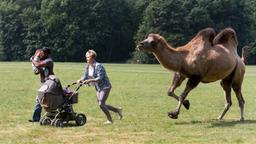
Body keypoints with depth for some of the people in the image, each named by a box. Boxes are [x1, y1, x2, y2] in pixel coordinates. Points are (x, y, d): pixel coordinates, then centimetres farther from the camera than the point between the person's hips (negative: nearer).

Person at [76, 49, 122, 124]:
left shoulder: (98, 66, -23)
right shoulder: (88, 66, 2)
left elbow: (100, 78, -29)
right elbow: (85, 76, 8)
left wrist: (89, 80, -36)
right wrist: (80, 80, -12)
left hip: (105, 87, -9)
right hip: (98, 88, 9)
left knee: (101, 104, -14)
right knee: (101, 104, 10)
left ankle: (110, 120, 3)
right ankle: (117, 110, 27)